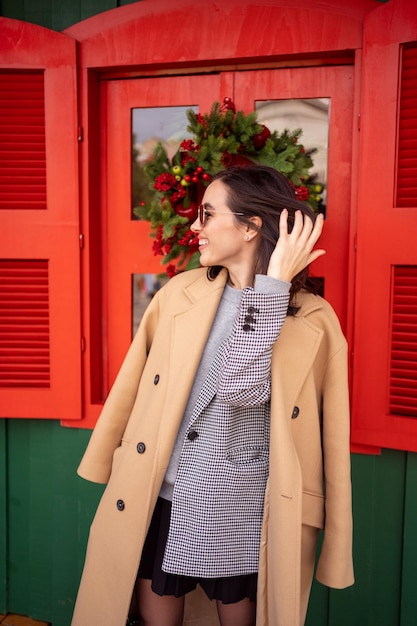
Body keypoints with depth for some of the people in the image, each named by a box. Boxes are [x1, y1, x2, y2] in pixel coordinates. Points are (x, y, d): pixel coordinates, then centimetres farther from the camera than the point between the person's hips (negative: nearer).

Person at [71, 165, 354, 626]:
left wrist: (272, 285, -22)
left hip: (244, 517, -2)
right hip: (160, 501, 3)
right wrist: (112, 469, 11)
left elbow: (242, 390, -25)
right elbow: (134, 386, 6)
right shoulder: (179, 292, -1)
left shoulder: (311, 320, -10)